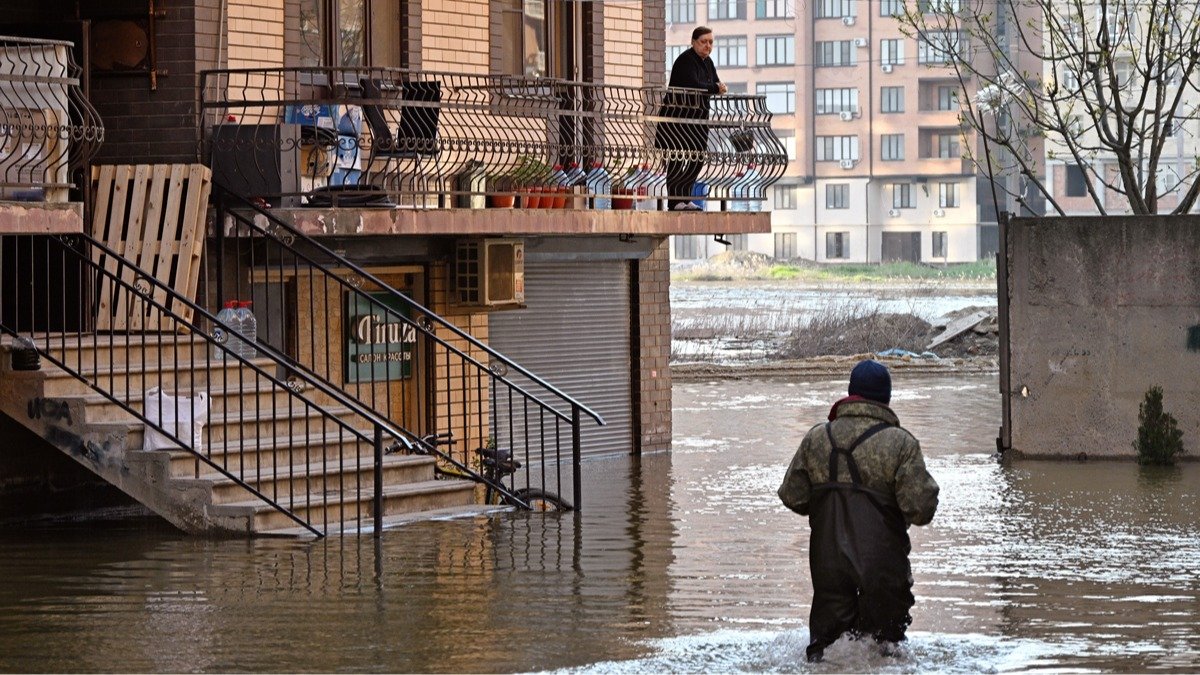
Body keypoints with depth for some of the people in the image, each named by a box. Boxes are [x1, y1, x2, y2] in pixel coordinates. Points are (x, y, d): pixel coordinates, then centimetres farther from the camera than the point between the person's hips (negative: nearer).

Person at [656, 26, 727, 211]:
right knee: (677, 158, -12)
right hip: (677, 116, -9)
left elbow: (716, 84, 15)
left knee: (698, 159, 6)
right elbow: (693, 85, -25)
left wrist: (721, 87, -9)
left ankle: (686, 199, 13)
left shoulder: (707, 62, 16)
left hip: (696, 118, 9)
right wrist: (716, 88, -16)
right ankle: (673, 201, -12)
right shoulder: (686, 60, -13)